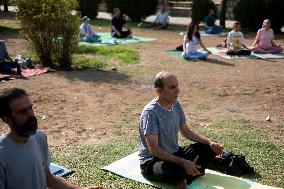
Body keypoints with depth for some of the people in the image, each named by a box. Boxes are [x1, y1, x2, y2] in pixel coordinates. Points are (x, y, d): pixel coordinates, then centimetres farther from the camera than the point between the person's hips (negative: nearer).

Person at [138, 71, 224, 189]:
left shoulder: (176, 105, 0)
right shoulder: (150, 112, -24)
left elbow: (186, 132, 12)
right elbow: (154, 149, -26)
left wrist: (210, 142, -2)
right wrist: (182, 162, -29)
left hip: (174, 153, 9)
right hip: (152, 161, -8)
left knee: (209, 149, -3)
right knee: (175, 170, -40)